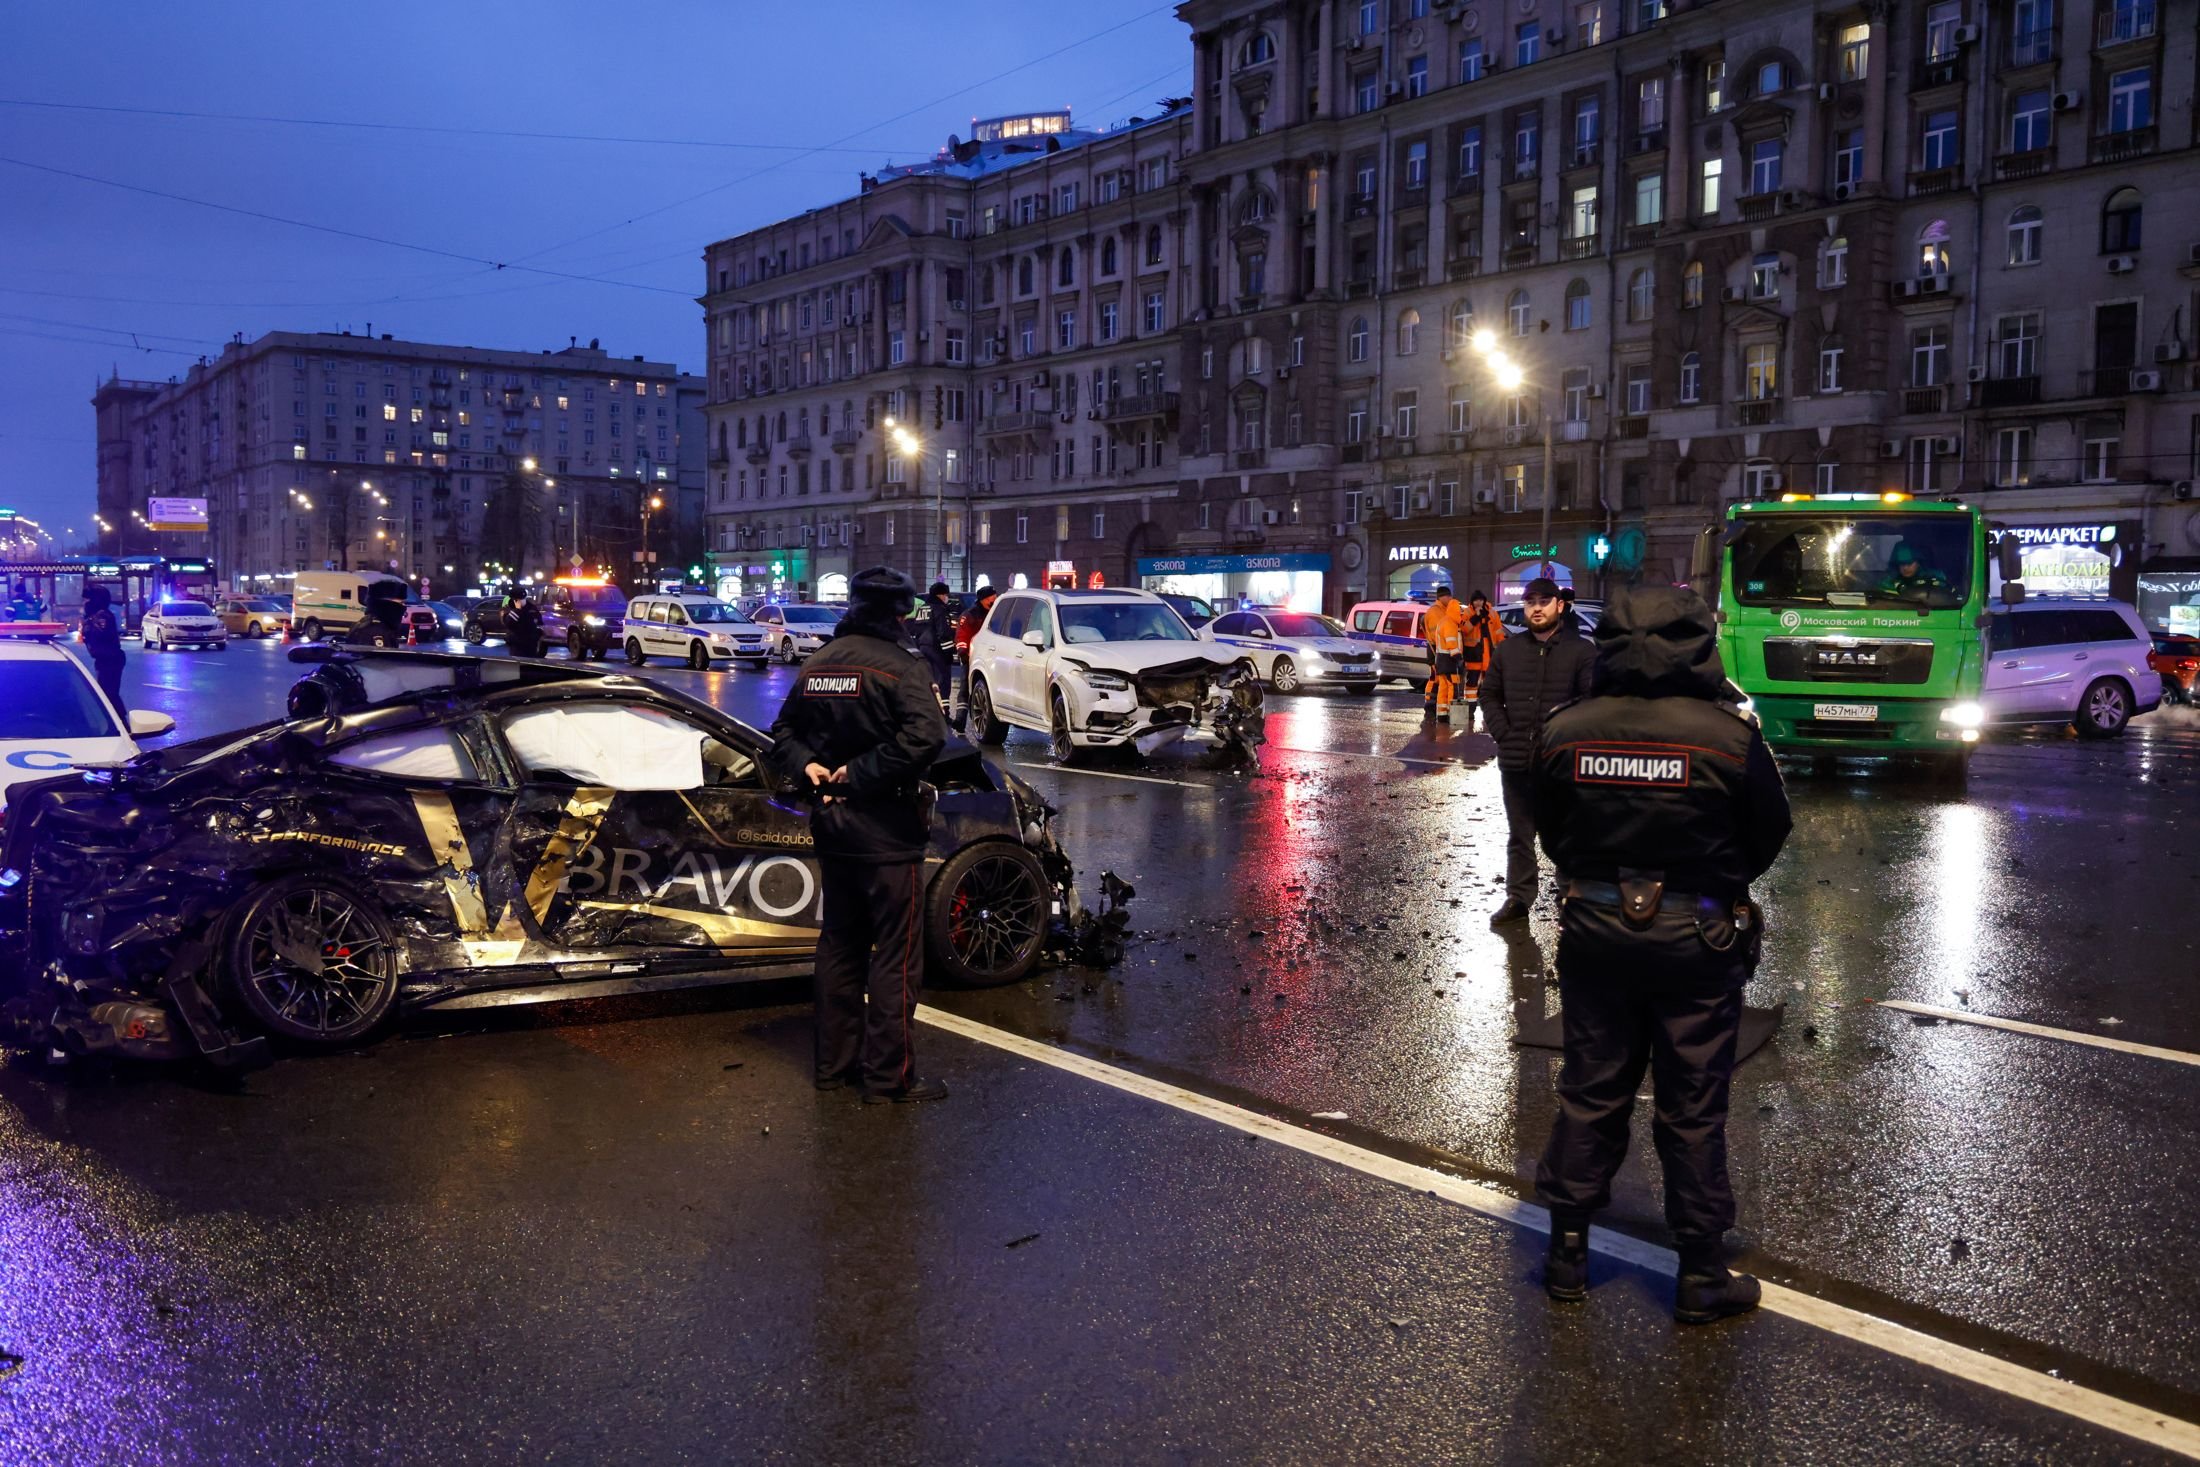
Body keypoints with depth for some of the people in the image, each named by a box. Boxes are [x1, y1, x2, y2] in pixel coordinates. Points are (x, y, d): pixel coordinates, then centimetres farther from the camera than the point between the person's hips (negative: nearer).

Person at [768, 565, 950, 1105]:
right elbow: (925, 737, -29)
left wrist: (809, 767, -2)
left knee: (840, 944, 18)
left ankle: (835, 1062, 25)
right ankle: (888, 1077, 7)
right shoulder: (899, 666, -15)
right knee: (896, 955, 1)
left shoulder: (817, 664, 9)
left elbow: (785, 733, 15)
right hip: (886, 832, -7)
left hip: (832, 827, 8)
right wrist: (860, 774, -21)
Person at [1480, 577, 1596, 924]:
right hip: (1515, 761, 4)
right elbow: (1490, 694, 13)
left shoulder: (1581, 652, -2)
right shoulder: (1508, 649, 11)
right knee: (1519, 835, 12)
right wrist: (1503, 735, 1)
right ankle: (1518, 898, 21)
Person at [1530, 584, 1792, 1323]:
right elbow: (1768, 834, -1)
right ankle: (1702, 1275, 19)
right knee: (1693, 1109, 8)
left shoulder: (1565, 732, -8)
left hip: (1595, 928, 3)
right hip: (1697, 937, -2)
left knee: (1589, 1093, 15)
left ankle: (1568, 1250, 24)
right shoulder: (1729, 735, -16)